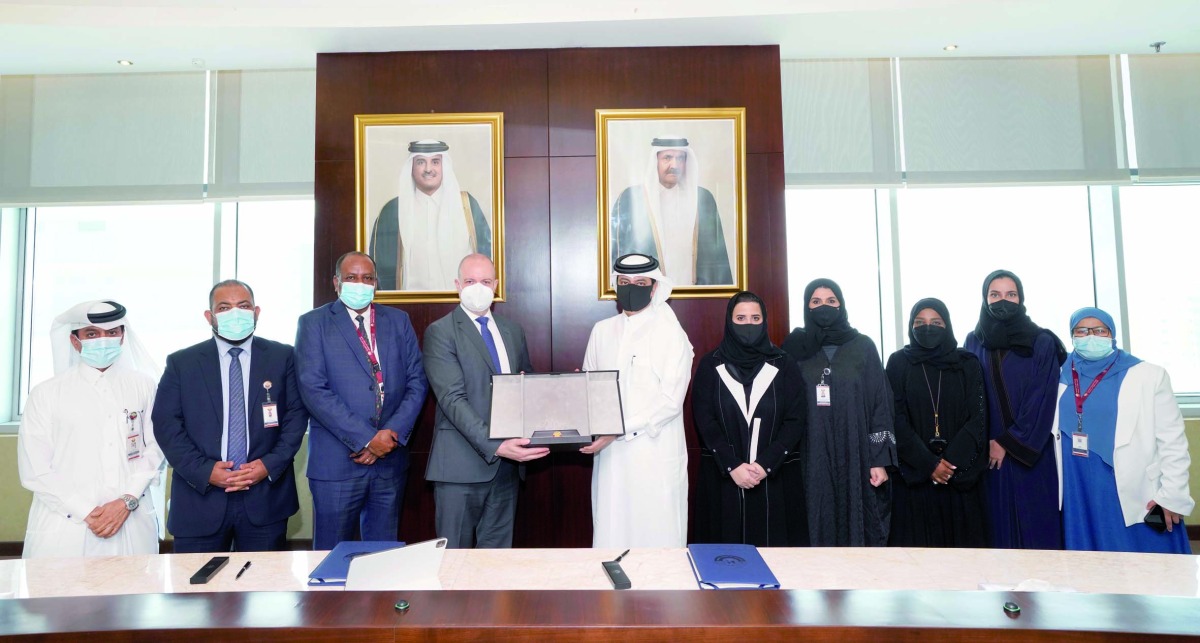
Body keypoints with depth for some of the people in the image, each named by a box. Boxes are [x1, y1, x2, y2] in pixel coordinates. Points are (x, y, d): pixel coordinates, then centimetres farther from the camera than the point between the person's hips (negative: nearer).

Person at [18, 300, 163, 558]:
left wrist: (128, 501, -10)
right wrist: (87, 513, -9)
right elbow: (34, 470, -3)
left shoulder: (142, 385, 4)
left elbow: (154, 448, 3)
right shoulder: (46, 394, 0)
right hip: (65, 528, -1)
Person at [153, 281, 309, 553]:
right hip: (200, 497, 0)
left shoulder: (282, 357, 4)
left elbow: (296, 415, 2)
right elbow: (166, 424, 1)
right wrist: (204, 471, -10)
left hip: (265, 497, 0)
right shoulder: (181, 363, 5)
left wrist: (270, 464, -10)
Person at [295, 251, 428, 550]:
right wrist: (366, 439, -15)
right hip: (336, 460, -3)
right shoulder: (314, 323, 0)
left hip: (391, 458, 3)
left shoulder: (399, 321, 10)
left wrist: (394, 433, -9)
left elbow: (417, 382, 6)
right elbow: (313, 389, -10)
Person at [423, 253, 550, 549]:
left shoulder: (513, 330, 13)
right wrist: (494, 446, -27)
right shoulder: (440, 332, -5)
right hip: (461, 464, -5)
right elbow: (453, 399, -15)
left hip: (507, 462, 5)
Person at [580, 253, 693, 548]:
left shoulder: (671, 333, -4)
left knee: (657, 536, 1)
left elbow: (671, 401, -10)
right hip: (611, 454, 4)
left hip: (656, 455, -4)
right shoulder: (602, 331, 11)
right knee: (610, 534, 8)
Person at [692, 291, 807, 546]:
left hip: (775, 478, 1)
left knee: (774, 544, 1)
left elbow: (795, 421, 0)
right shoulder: (711, 365, 5)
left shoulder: (784, 365, 6)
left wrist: (765, 464, -12)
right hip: (723, 477, 0)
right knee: (727, 546, 1)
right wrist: (732, 465, -13)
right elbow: (704, 420, -2)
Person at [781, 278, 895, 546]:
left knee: (859, 527, 3)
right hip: (812, 460, 0)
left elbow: (881, 403, 2)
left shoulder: (863, 346, 6)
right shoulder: (794, 347, 6)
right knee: (819, 529, 1)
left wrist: (880, 459, -5)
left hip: (857, 456, 0)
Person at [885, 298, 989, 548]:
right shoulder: (898, 363, 2)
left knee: (962, 540, 3)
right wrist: (928, 464, -13)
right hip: (913, 475, -1)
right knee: (916, 541, 1)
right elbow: (897, 420, -4)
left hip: (961, 475, 1)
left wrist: (952, 461, -14)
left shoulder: (968, 364, 6)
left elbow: (978, 418, -1)